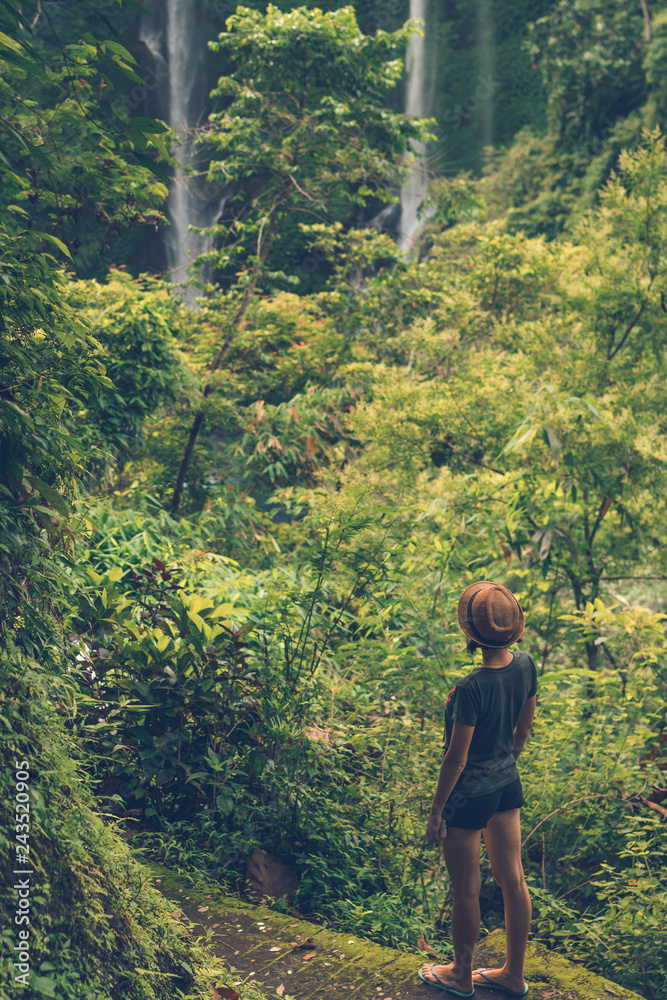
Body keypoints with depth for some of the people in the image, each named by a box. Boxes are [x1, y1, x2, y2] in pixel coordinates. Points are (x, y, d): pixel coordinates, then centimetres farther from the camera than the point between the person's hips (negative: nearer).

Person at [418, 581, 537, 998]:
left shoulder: (472, 689, -30)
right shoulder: (526, 666, -10)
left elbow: (456, 759, -21)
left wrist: (436, 810, -8)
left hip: (471, 792, -7)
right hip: (508, 783, 7)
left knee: (466, 890, 13)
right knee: (513, 879, 18)